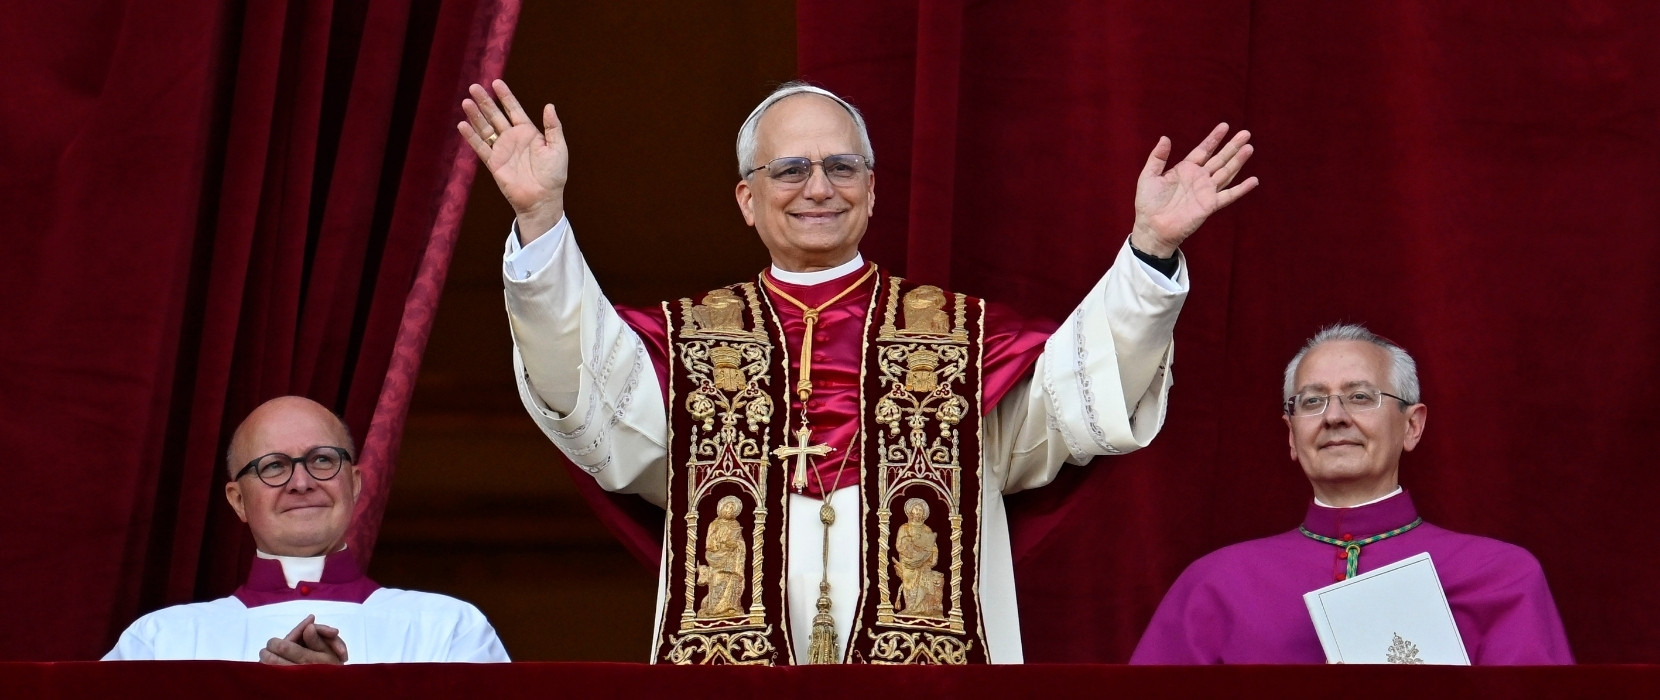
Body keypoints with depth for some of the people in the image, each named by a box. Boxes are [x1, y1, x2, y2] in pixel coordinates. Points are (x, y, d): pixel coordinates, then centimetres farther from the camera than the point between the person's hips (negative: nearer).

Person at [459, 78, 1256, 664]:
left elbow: (1081, 396, -3)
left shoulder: (964, 340, 12)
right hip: (733, 665, 1)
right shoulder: (690, 345, 14)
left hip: (925, 656, 0)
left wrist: (1151, 250, -18)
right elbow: (585, 392, -3)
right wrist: (540, 222, -16)